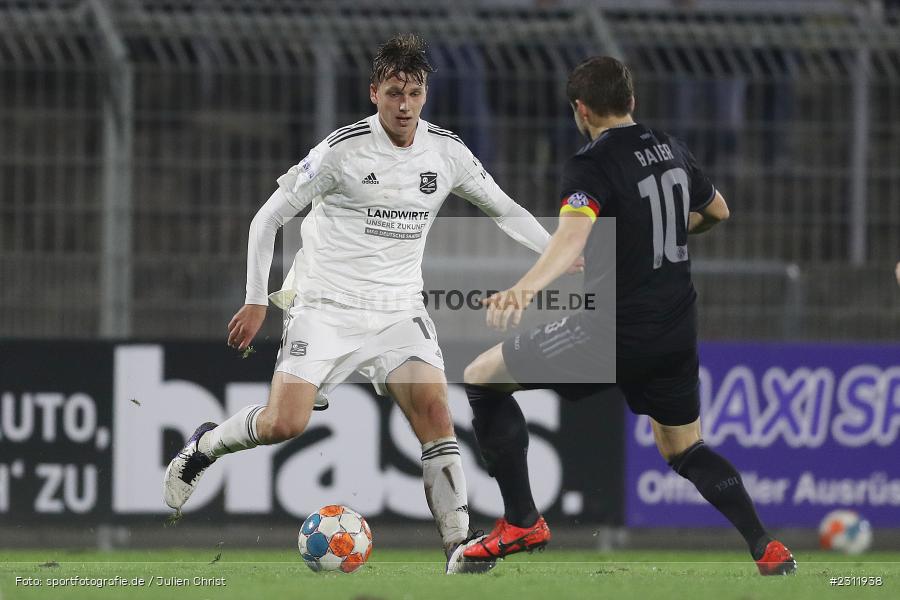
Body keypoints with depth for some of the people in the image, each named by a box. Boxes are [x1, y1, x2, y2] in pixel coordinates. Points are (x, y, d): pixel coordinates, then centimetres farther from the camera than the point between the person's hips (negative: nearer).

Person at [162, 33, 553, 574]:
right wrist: (257, 301, -5)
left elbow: (507, 211, 16)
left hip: (399, 311, 3)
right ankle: (203, 447, 15)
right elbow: (268, 218, -4)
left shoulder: (447, 152, 2)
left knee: (434, 406, -19)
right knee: (284, 424, -17)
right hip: (327, 307, -3)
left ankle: (458, 544, -18)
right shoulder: (344, 150, -11)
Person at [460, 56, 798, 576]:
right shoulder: (671, 150, 9)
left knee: (482, 378, 4)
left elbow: (572, 237, -34)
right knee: (684, 449, 26)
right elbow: (717, 211, 26)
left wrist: (524, 290, -51)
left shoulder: (591, 166, -14)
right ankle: (769, 549, 12)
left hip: (616, 332, -7)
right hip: (678, 331, 7)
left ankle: (522, 522, 0)